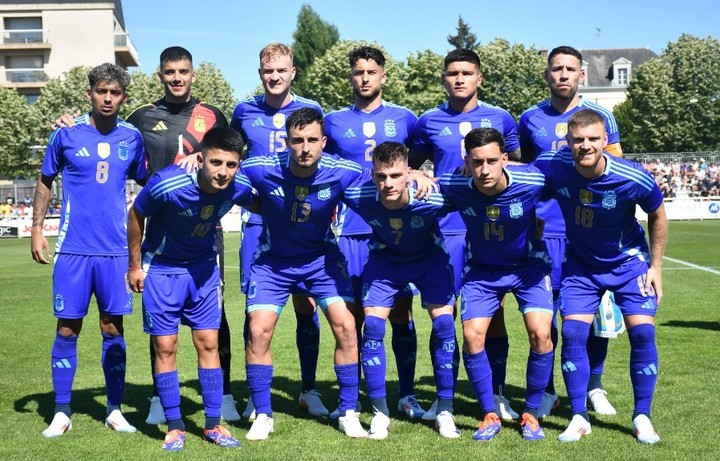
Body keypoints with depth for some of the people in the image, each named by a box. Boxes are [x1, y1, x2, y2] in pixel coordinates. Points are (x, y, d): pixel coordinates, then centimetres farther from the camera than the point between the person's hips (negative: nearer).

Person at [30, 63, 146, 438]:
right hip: (73, 248, -1)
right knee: (68, 328, 1)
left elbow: (146, 184, 14)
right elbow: (45, 181, 10)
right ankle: (61, 413, 12)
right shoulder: (67, 135, 0)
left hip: (115, 250, 1)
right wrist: (37, 228, 2)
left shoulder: (132, 137, 4)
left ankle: (115, 410, 16)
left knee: (113, 328, 6)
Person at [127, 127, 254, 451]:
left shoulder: (238, 189, -21)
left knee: (208, 344, 3)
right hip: (162, 267, -3)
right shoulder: (167, 184, -30)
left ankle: (213, 425, 12)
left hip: (204, 266, 3)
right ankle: (174, 428, 10)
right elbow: (136, 215, -11)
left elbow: (261, 206, 5)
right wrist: (135, 265, -5)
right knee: (165, 346, -1)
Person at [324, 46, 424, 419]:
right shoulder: (334, 122, 9)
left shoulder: (403, 119, 8)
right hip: (351, 230, 0)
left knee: (400, 311, 1)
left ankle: (406, 394, 10)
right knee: (352, 314, 3)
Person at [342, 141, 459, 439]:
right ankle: (380, 412, 2)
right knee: (372, 327, -11)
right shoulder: (358, 196, -31)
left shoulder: (433, 196, -35)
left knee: (444, 324, -14)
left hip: (430, 257, -1)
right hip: (385, 259, 1)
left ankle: (445, 411, 1)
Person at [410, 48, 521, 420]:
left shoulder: (499, 118, 8)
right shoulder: (429, 122, 6)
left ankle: (497, 394, 16)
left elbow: (522, 165, 19)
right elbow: (411, 166, 18)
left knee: (492, 310, 4)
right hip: (446, 228, 0)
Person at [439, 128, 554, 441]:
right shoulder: (455, 186, -24)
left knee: (540, 334, -15)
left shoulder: (533, 182, -28)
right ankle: (489, 415, 9)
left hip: (529, 265, -1)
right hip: (481, 269, 1)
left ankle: (531, 414, 5)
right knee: (472, 335, -9)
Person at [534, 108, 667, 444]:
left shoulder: (633, 179, -26)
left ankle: (642, 417, 6)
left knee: (642, 332, -11)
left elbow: (657, 216, -6)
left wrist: (656, 266, -3)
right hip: (580, 264, 1)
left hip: (629, 262, -1)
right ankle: (579, 417, 5)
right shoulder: (552, 166, -24)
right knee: (572, 333, -9)